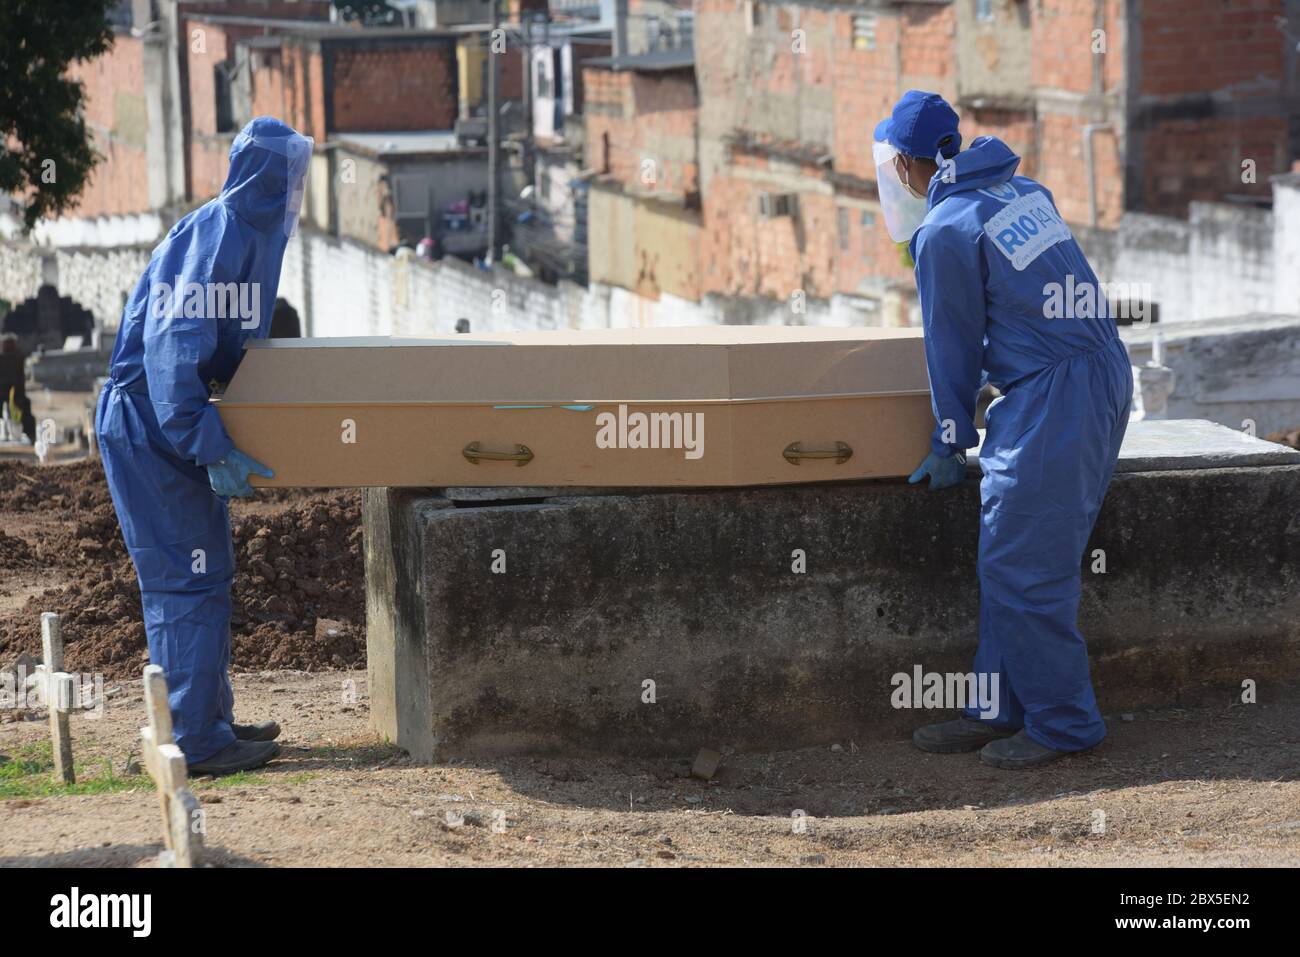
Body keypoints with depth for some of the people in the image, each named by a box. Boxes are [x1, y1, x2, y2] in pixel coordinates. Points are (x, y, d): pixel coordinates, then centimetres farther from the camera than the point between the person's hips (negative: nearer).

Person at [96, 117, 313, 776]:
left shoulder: (250, 234, 11)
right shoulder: (214, 234, -20)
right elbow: (173, 349, -28)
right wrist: (209, 446, -30)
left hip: (175, 428, 10)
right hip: (148, 430, -10)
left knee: (206, 570, 16)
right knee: (189, 578, -7)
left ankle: (209, 719, 25)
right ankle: (196, 740, -3)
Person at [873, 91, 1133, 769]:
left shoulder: (946, 230, -11)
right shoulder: (1024, 191, 15)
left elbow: (953, 344, -3)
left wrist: (950, 442, 9)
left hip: (1053, 396, -10)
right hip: (1101, 376, 10)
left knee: (1020, 568, -4)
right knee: (1004, 562, 13)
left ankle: (1063, 723, 3)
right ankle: (999, 709, 17)